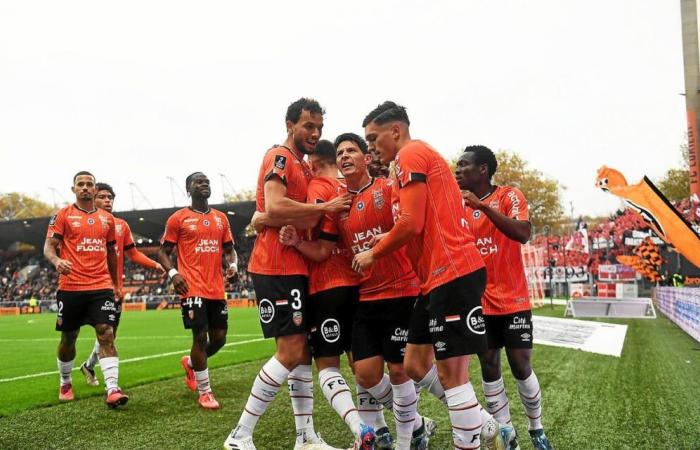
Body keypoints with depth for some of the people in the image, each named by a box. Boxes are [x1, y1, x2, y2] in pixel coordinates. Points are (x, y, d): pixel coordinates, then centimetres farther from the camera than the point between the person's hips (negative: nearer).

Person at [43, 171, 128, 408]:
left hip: (102, 286, 2)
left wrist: (115, 284, 23)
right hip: (71, 287, -1)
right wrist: (57, 261, -25)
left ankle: (112, 390, -15)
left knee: (107, 335, -10)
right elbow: (49, 246, -2)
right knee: (68, 338, 11)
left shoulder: (107, 218, 13)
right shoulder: (63, 215, 2)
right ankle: (65, 383, 34)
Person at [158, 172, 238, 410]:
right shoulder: (178, 218, 0)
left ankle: (190, 362, 38)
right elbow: (163, 251, 3)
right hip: (192, 288, -5)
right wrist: (173, 273, -14)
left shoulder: (221, 218, 14)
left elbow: (229, 249, 20)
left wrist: (233, 264, -1)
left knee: (219, 337, 8)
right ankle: (205, 392, 8)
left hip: (217, 289, 5)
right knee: (200, 336, -6)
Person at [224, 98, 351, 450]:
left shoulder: (305, 168, 21)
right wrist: (325, 207, -19)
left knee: (303, 349, 10)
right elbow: (274, 208, -24)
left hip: (296, 267, 10)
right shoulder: (279, 158, -9)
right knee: (290, 351, -10)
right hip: (276, 268, -10)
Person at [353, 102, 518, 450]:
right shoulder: (422, 157, 23)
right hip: (439, 277, 10)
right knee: (415, 365, 14)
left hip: (453, 274, -10)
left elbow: (411, 224, -16)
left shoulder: (410, 154, -7)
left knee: (450, 373, -5)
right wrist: (386, 240, 15)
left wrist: (374, 254, -3)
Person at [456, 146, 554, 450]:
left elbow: (523, 234, -23)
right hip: (479, 302, 4)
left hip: (513, 300, -4)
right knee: (489, 369, 5)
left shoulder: (509, 195, -6)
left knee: (521, 367, 2)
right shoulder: (458, 206, 7)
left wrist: (482, 205, -28)